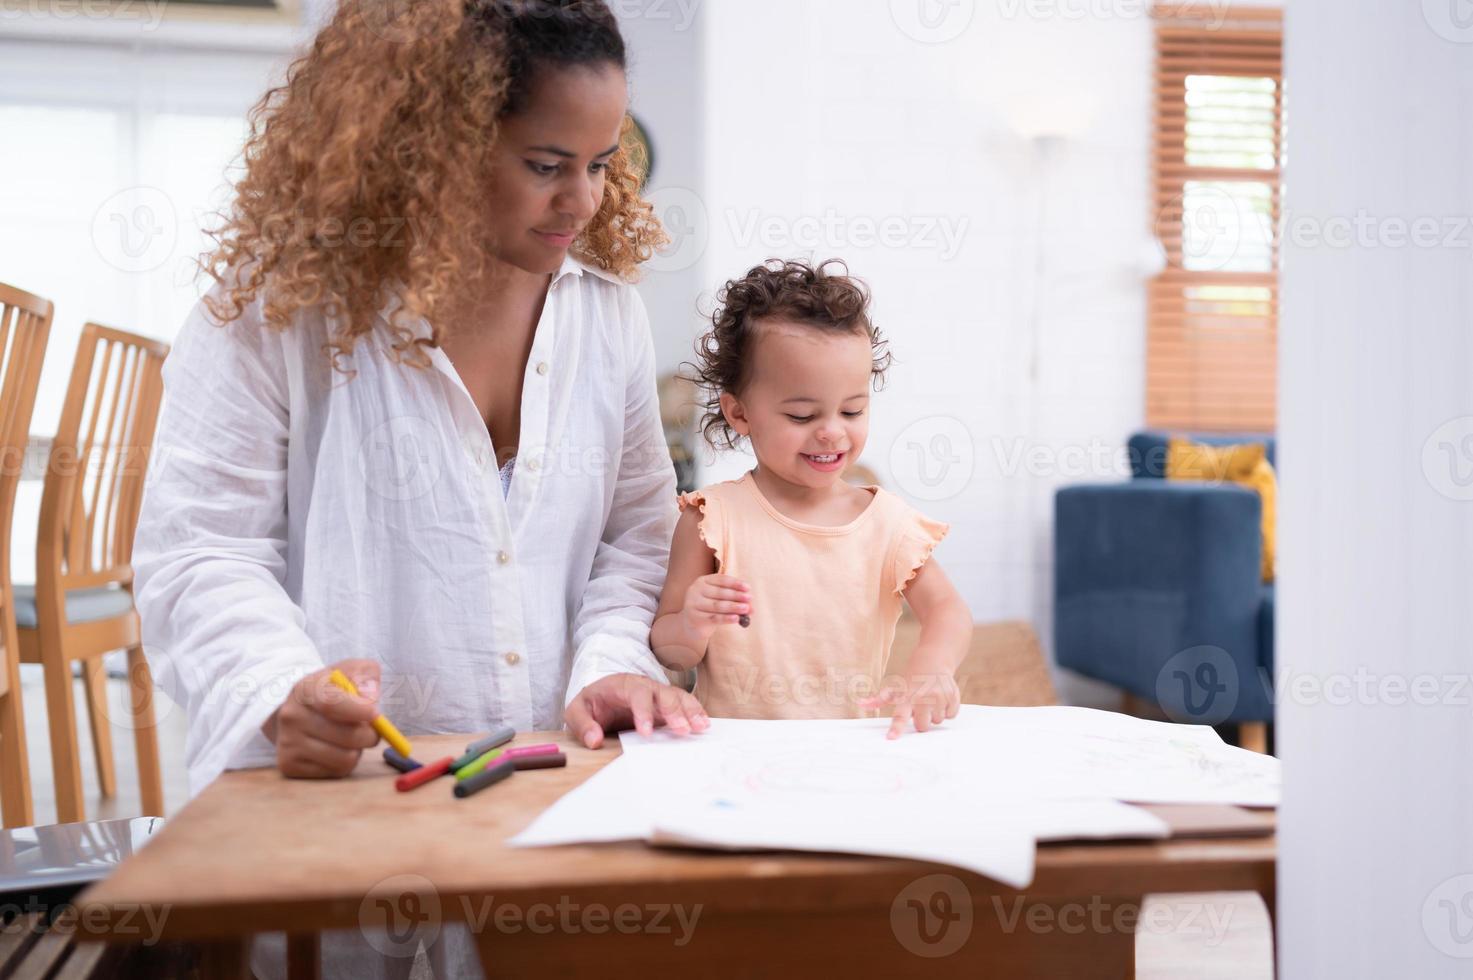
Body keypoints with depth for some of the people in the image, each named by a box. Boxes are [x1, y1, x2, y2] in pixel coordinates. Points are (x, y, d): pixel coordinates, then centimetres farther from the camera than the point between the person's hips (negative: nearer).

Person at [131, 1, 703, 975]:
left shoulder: (607, 308, 6)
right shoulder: (283, 304, -7)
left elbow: (636, 531, 11)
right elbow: (200, 553, -6)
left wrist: (613, 665, -6)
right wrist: (282, 693, -23)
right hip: (325, 789, -3)